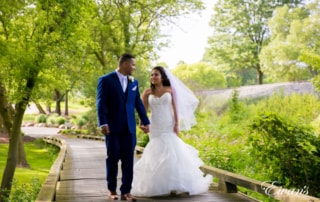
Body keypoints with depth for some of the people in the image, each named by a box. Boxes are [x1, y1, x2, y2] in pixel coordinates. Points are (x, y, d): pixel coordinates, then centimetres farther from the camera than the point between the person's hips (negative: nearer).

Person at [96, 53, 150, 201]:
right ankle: (112, 190, 21)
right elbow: (101, 103, -9)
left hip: (129, 128, 4)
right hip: (112, 127, -4)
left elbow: (138, 103, 16)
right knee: (112, 158, 6)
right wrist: (103, 123, -18)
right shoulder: (106, 80, -3)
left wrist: (145, 121, 17)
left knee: (128, 160, 1)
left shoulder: (133, 82, 11)